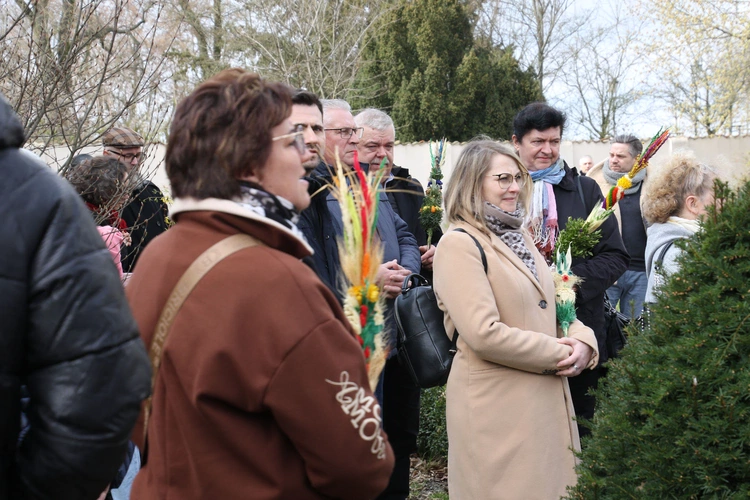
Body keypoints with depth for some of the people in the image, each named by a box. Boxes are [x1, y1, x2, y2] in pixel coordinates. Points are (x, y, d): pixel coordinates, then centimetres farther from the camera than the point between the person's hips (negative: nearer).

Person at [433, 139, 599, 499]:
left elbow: (552, 306, 19)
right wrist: (560, 354, -13)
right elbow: (484, 334, -21)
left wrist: (582, 341, -3)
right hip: (496, 407, -8)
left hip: (548, 398, 8)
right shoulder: (459, 244, -12)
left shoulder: (519, 236, 16)